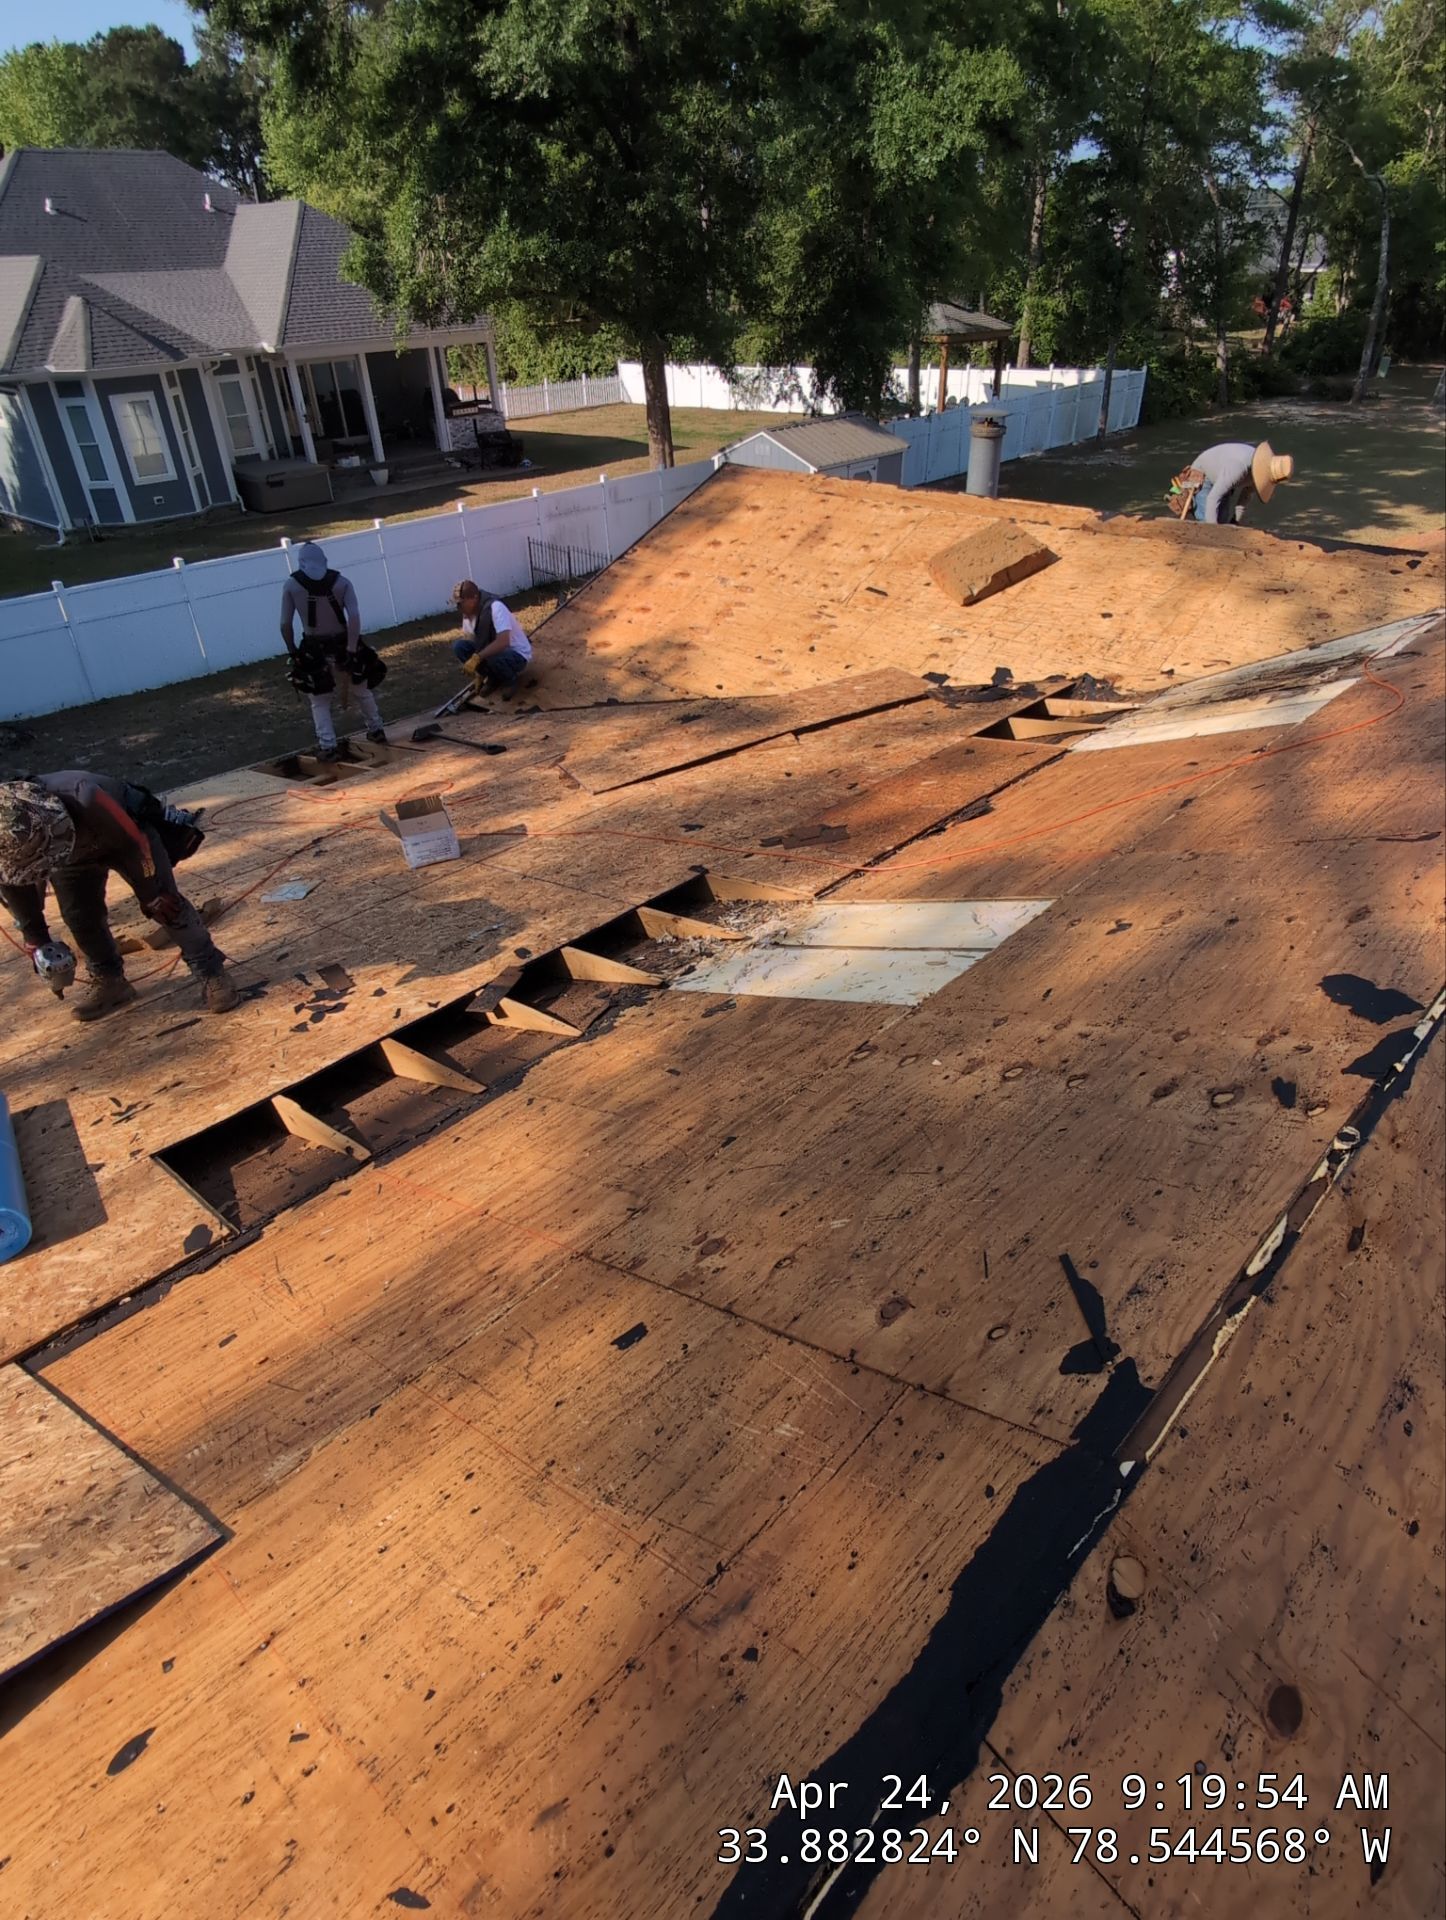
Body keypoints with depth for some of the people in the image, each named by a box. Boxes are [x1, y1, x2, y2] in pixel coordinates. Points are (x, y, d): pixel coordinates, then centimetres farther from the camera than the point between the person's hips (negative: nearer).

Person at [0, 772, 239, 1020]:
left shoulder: (86, 802, -47)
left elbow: (133, 844, -31)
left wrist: (153, 896, -20)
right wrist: (33, 936, -8)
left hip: (125, 832, -4)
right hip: (73, 848, 4)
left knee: (166, 901, -13)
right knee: (79, 917, -4)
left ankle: (212, 973, -7)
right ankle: (108, 981, 17)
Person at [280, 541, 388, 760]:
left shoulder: (291, 585, -4)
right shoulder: (341, 582, -4)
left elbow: (285, 624, -6)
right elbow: (354, 616, -16)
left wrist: (293, 652, 6)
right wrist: (352, 649, -15)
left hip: (314, 650, -1)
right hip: (343, 644, 1)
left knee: (319, 701, 12)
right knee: (363, 690, 23)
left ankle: (327, 746, 2)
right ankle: (376, 731, 33)